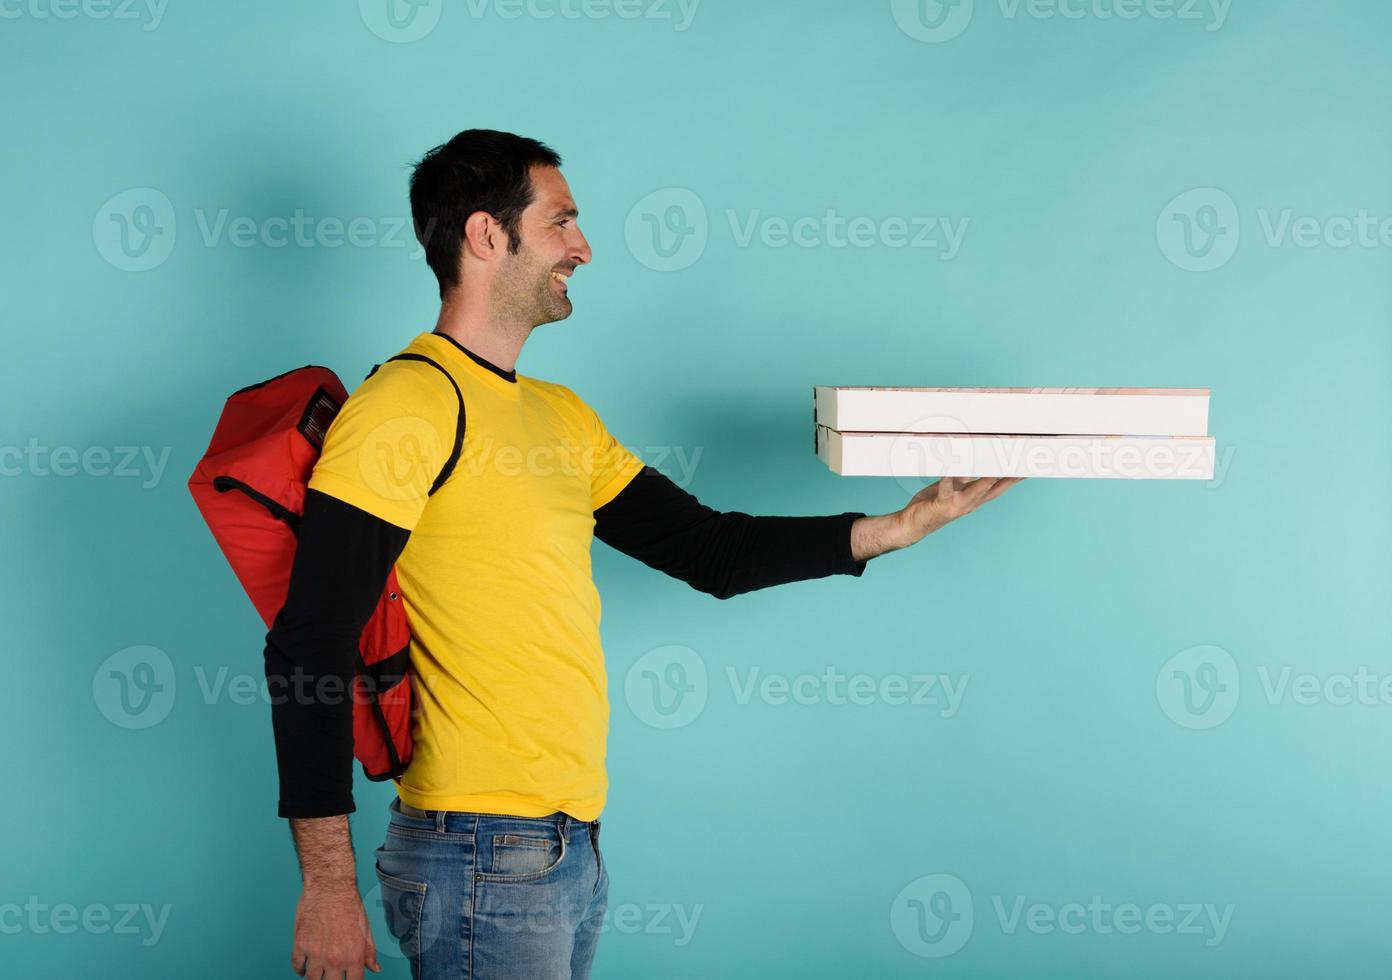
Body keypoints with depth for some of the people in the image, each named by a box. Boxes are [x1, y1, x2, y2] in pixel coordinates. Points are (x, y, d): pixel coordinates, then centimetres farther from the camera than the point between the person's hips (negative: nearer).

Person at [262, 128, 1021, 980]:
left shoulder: (562, 416, 16)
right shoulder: (407, 406, -12)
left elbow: (709, 550, 17)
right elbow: (310, 647, -17)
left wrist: (902, 526, 12)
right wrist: (328, 883, -20)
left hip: (574, 847, 9)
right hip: (484, 857, -8)